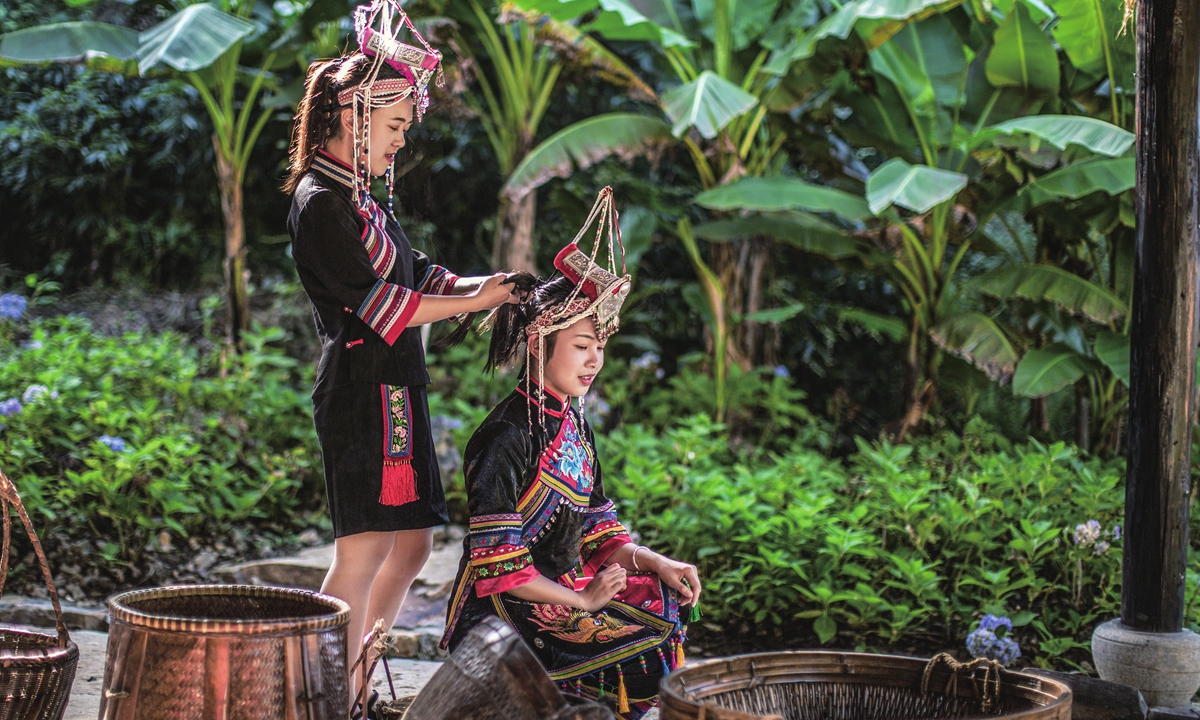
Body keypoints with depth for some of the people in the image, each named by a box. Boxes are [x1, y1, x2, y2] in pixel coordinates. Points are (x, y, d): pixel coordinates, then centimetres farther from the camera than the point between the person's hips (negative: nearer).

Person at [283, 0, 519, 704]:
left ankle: (350, 684, 18)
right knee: (367, 547, -11)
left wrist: (480, 282, 4)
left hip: (395, 389, 10)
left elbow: (416, 276, 20)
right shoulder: (322, 202, -11)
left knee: (411, 544, 12)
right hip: (363, 388, -10)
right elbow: (376, 302, -16)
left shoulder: (359, 196, 20)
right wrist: (474, 300, -12)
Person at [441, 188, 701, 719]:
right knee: (644, 654, -21)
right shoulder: (509, 436, -16)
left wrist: (655, 562, 0)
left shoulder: (574, 424, 13)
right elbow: (498, 564, -20)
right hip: (505, 613, -9)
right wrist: (581, 600, -16)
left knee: (670, 599, 4)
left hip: (566, 585, 9)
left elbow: (594, 529, 17)